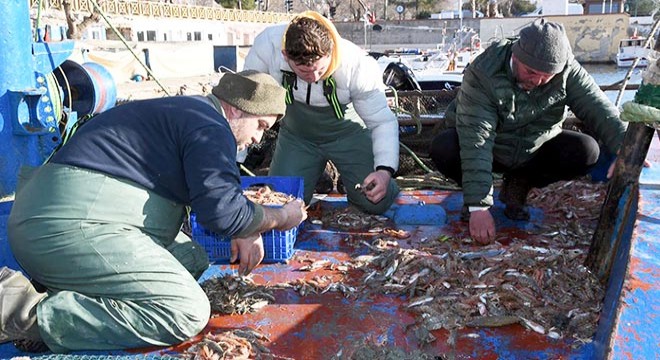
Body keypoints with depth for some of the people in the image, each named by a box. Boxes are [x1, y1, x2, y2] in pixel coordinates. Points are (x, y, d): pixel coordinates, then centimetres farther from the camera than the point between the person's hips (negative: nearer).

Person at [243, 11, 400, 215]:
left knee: (376, 202, -13)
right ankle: (316, 176, 27)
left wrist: (385, 171, -36)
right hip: (296, 134, 2)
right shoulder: (267, 44, -28)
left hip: (348, 131, -1)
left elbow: (383, 121, -22)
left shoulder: (358, 66, -31)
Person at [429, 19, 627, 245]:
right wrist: (479, 207, -41)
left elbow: (599, 110, -22)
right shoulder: (483, 74, -29)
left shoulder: (567, 71, -18)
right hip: (491, 151, -3)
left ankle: (518, 185, 2)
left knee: (587, 151, -21)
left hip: (536, 150, 3)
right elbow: (476, 140, -36)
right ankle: (475, 194, 0)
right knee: (443, 149, -32)